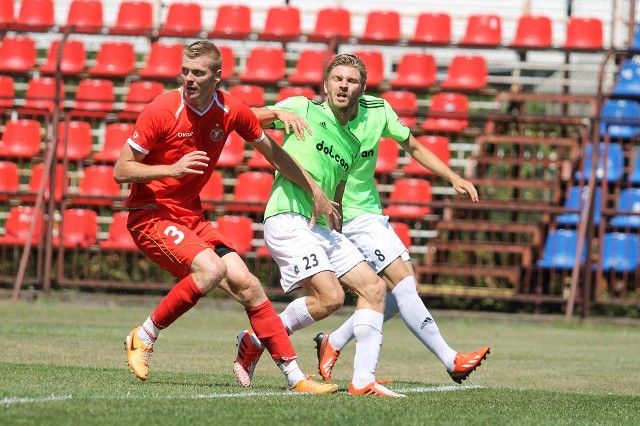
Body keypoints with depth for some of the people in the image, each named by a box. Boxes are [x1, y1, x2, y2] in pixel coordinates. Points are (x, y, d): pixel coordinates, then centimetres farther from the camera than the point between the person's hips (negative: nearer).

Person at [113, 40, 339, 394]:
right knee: (212, 268, -29)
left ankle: (295, 378, 1)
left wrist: (317, 194, 18)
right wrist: (172, 169, -27)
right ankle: (143, 337, -12)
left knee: (247, 284, -4)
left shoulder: (231, 112, -2)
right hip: (150, 215, -6)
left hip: (191, 217, 6)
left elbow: (274, 155, 15)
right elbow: (121, 171, -13)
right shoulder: (161, 111, -16)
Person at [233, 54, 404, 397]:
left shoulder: (352, 145, 21)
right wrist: (278, 113, -18)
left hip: (320, 228, 8)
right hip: (287, 218, -8)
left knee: (373, 288, -3)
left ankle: (363, 380, -5)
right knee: (330, 297, -20)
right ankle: (254, 342, -1)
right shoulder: (303, 109, 5)